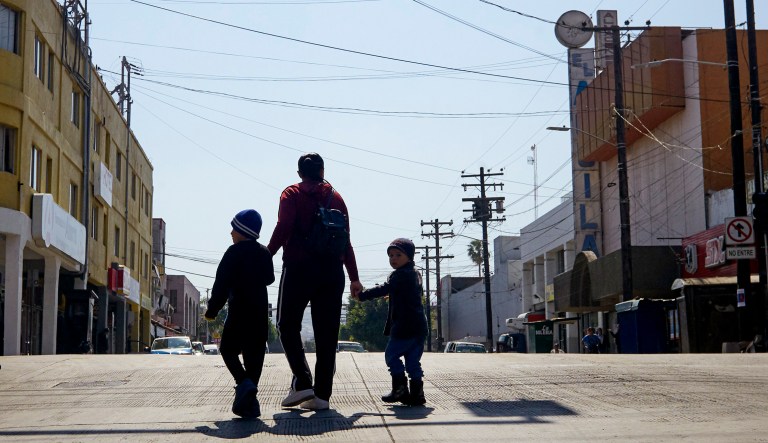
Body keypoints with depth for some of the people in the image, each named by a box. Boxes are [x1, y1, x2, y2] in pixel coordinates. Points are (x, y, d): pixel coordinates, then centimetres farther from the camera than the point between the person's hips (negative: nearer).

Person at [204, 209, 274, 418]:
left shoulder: (234, 252, -8)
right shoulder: (264, 253, 10)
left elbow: (222, 283, -10)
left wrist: (212, 310, -4)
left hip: (239, 310, -5)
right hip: (261, 313, 5)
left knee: (228, 349, 5)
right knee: (254, 354, 6)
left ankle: (243, 382, -20)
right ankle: (249, 402, 3)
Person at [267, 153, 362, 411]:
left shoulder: (292, 194, 4)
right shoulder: (336, 197, 13)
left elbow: (283, 229, -13)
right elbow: (346, 241, 10)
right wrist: (354, 278, 13)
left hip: (299, 269, -3)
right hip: (332, 271, 3)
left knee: (288, 325, 8)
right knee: (327, 332, 4)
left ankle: (302, 383, -6)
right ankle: (322, 393, 1)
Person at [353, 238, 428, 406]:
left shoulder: (400, 275, -10)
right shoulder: (415, 274, 18)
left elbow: (384, 289, -16)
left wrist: (362, 295, -10)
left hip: (404, 326, -9)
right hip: (419, 326, 9)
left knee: (392, 355, 2)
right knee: (413, 360, 8)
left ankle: (400, 389, -1)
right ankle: (416, 393, 5)